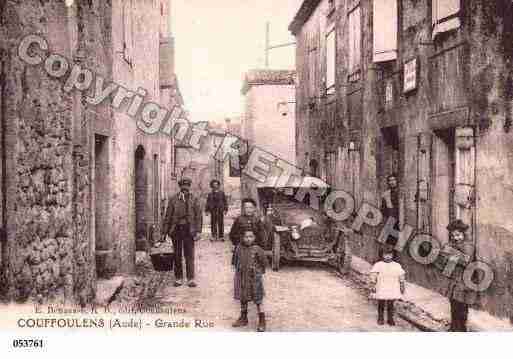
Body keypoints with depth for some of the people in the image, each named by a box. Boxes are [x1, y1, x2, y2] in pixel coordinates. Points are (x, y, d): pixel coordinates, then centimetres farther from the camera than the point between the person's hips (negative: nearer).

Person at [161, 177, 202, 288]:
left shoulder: (194, 200, 3)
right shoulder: (173, 200, 4)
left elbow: (198, 216, 1)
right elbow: (168, 216, 5)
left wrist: (198, 231, -7)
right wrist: (164, 232, 3)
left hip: (189, 230, -1)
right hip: (176, 230, 1)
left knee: (189, 255, -2)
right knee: (177, 255, 8)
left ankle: (191, 279, 3)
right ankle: (178, 279, 18)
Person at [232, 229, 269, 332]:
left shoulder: (257, 249, -13)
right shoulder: (239, 248, -2)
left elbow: (264, 262, -5)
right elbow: (236, 260, 12)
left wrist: (258, 272, 1)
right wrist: (238, 271, 10)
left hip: (254, 277, -4)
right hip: (242, 277, 5)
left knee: (258, 300, 1)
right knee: (243, 298, 16)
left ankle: (262, 321, 8)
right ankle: (243, 318, 31)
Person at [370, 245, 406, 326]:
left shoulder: (397, 266, 5)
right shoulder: (378, 265, -2)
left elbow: (401, 277, 10)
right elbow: (373, 276, -2)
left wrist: (402, 286, 7)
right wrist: (373, 286, -7)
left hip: (392, 291, 2)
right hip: (381, 290, -2)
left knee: (390, 305, 7)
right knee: (381, 305, 5)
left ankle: (390, 319, 20)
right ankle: (380, 318, 19)